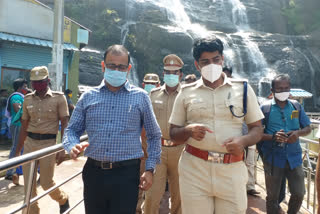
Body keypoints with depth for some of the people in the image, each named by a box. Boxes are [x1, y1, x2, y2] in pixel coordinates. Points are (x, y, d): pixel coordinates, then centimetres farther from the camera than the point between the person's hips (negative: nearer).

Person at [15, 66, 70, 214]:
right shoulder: (28, 99, 7)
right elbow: (24, 125, 12)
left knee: (46, 183, 3)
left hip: (48, 143, -4)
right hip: (29, 143, 4)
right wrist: (18, 149, 13)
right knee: (29, 185, 6)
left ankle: (63, 199, 33)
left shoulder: (58, 98, -5)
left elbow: (65, 124, -6)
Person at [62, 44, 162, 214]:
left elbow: (154, 136, 7)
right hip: (93, 172, 3)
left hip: (127, 174, -2)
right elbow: (72, 130, 11)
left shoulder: (140, 97, 3)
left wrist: (150, 169, 0)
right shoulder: (88, 97, 7)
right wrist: (72, 146, -12)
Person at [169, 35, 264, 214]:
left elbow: (257, 129, 9)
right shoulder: (186, 92, 6)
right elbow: (173, 133, 9)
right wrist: (189, 130, -13)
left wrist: (243, 141, -13)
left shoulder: (243, 89, 6)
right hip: (194, 169, 0)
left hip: (232, 171, 0)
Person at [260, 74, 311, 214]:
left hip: (294, 156, 3)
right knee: (272, 196, 9)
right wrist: (273, 136, -22)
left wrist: (298, 133, -10)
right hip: (273, 158, -3)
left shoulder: (296, 106, 6)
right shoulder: (265, 108, -4)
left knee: (299, 193, 8)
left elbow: (308, 128, 12)